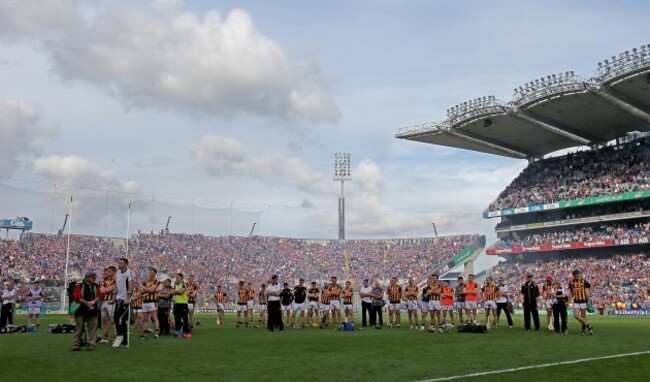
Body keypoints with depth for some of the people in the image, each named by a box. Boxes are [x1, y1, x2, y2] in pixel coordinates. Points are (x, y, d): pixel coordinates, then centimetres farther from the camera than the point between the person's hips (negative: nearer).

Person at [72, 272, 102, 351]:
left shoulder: (95, 286, 12)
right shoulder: (79, 286, -3)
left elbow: (99, 296, 4)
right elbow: (77, 297, -11)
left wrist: (93, 302, -14)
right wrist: (87, 303, -17)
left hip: (93, 310, 4)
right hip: (81, 310, -4)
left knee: (92, 328, 1)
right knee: (79, 328, 1)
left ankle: (90, 345, 6)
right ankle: (76, 345, 8)